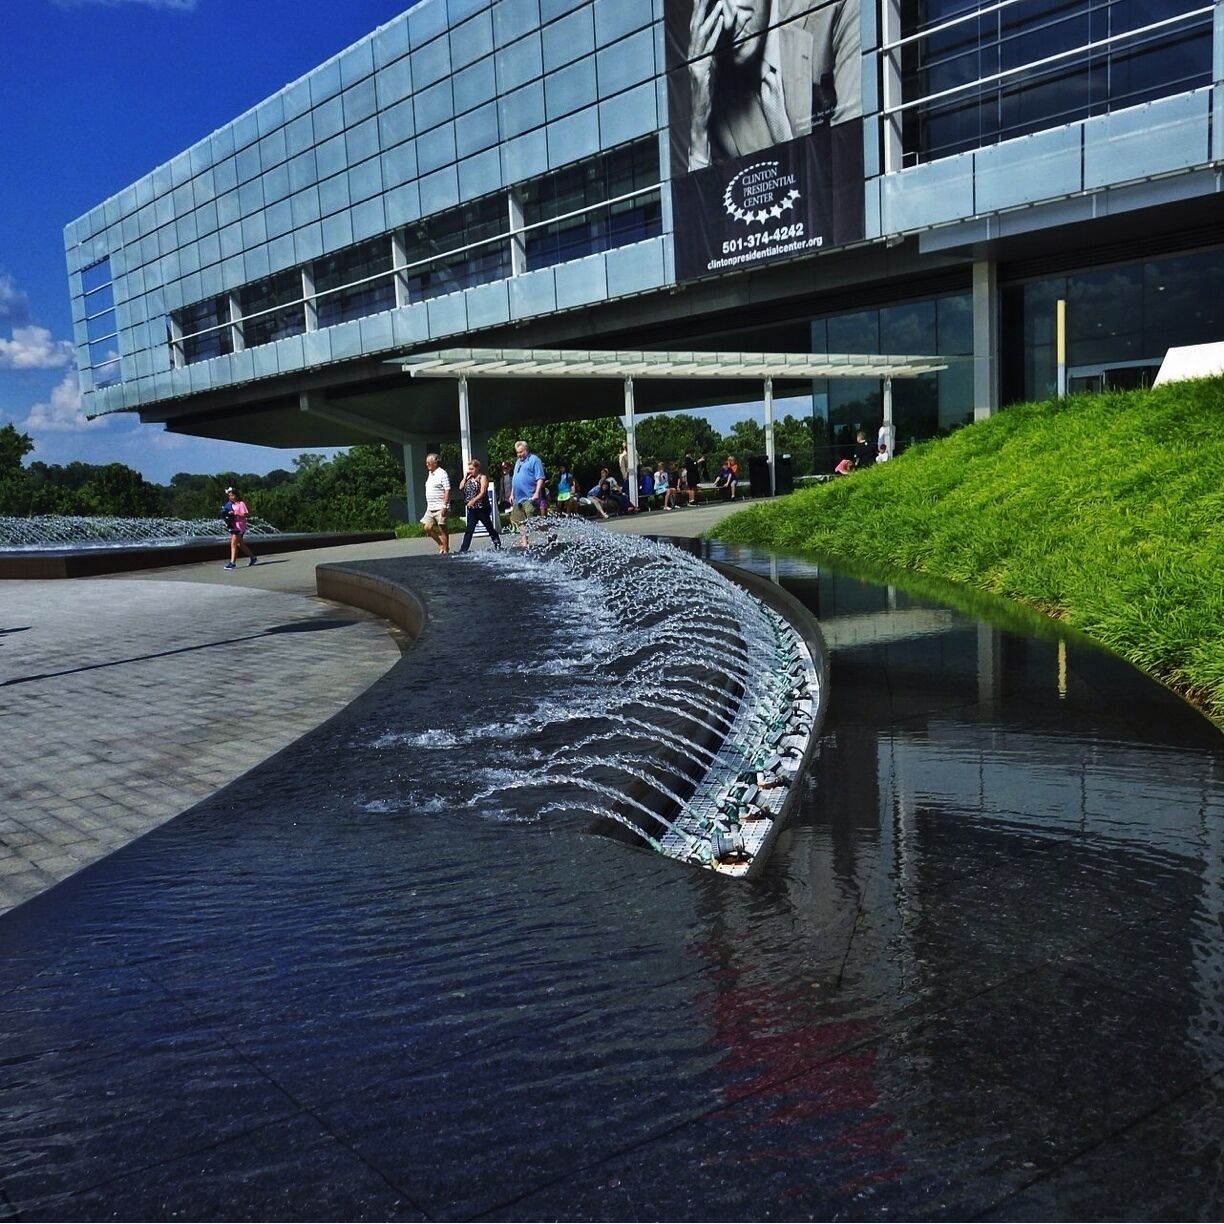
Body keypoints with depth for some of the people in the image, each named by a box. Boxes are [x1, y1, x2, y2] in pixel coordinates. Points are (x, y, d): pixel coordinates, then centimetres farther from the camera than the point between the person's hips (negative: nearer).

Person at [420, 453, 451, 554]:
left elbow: (447, 490, -15)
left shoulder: (442, 473, -9)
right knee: (427, 528, 3)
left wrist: (444, 506, -21)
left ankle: (445, 550, 4)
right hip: (430, 508, 8)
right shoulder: (430, 474, 17)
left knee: (442, 529, -3)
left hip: (440, 508, -8)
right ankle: (441, 545, 18)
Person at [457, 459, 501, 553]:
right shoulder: (469, 478, 13)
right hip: (472, 509, 5)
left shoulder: (482, 477, -6)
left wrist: (473, 500, -29)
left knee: (490, 528, 7)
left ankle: (498, 545, 22)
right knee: (468, 530, 0)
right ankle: (463, 550, -3)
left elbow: (482, 492, -17)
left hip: (482, 508, -5)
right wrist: (466, 476, 2)